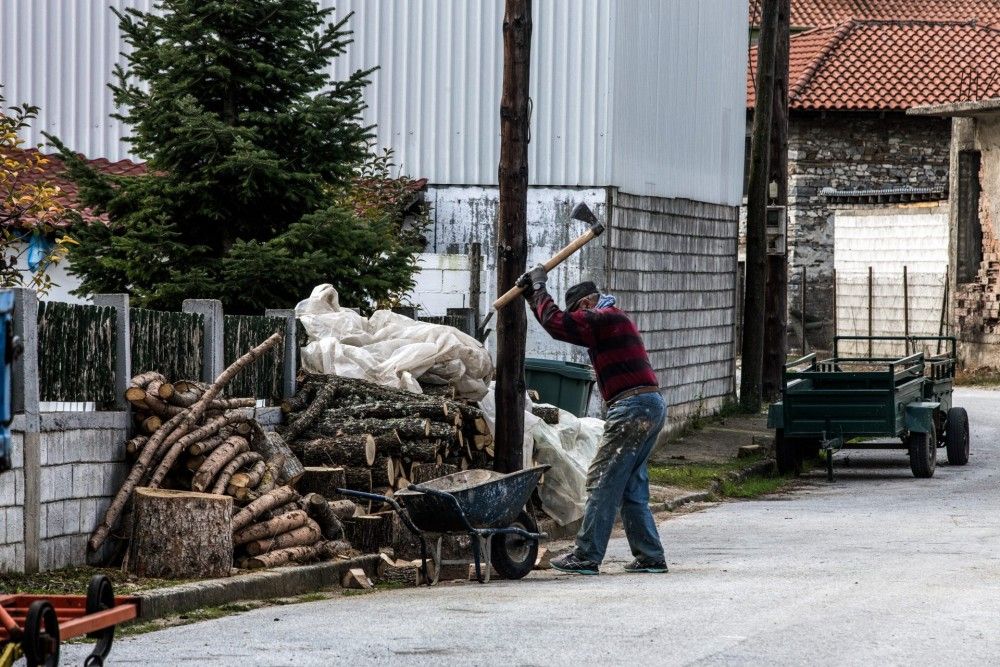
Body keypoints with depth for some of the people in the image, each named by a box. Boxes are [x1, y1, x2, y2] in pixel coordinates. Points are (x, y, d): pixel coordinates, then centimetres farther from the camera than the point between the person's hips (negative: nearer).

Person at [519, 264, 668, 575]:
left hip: (633, 406, -10)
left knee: (602, 481, -8)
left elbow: (556, 323, -14)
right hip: (652, 406, 10)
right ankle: (650, 557, 11)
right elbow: (564, 325, 30)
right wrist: (533, 294, 25)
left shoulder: (605, 318, -7)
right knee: (632, 488, 12)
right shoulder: (611, 321, 25)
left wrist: (539, 287, 0)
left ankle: (586, 557, -9)